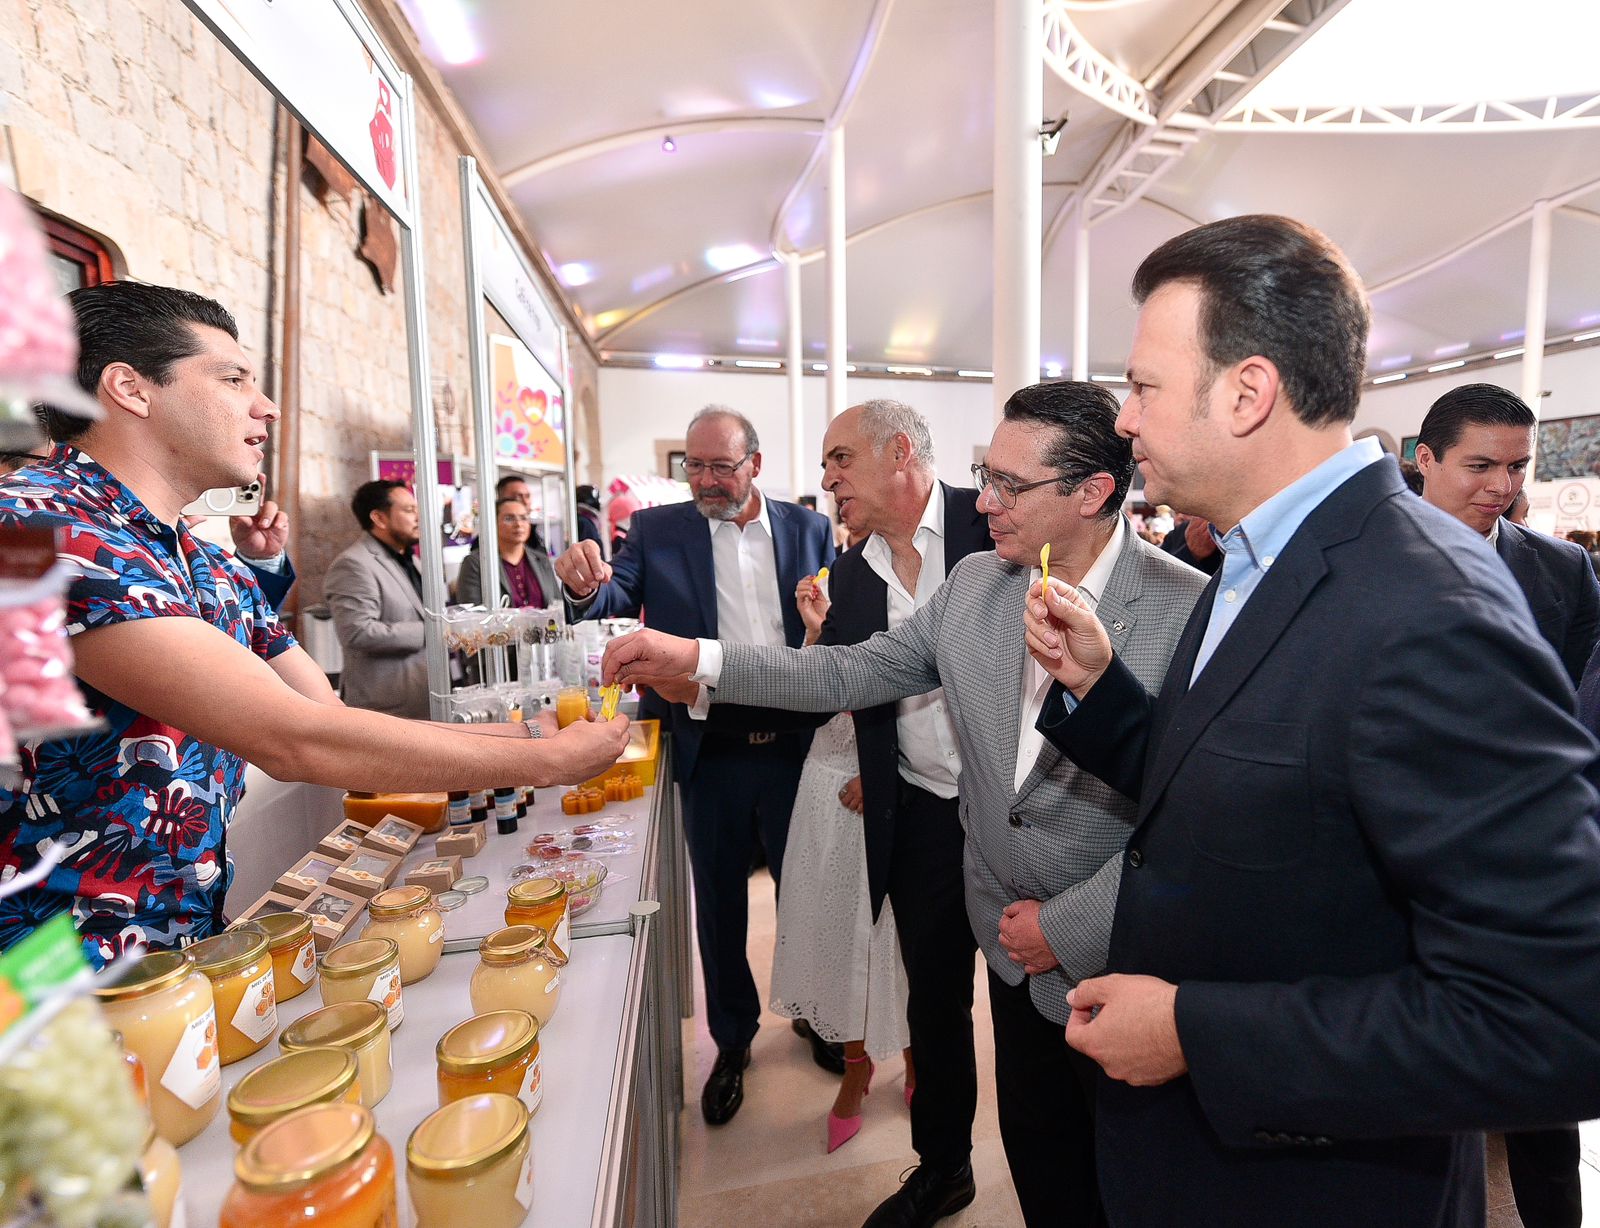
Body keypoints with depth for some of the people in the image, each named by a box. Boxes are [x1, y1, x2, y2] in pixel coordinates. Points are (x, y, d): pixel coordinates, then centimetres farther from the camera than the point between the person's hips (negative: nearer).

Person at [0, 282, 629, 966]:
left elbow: (338, 721, 6)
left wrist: (537, 730, -2)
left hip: (189, 951, 7)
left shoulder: (220, 575, 8)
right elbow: (295, 741, -26)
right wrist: (548, 760, -19)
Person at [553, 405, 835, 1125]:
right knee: (719, 902, 16)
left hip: (794, 743, 1)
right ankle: (733, 1039, 40)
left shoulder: (809, 530, 2)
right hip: (710, 750, 0)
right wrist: (585, 586, -30)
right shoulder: (658, 529, 0)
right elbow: (618, 597, -11)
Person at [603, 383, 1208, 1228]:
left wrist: (1068, 927, -15)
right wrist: (696, 658, -10)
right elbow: (853, 672, -3)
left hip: (1119, 961, -3)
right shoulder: (975, 583, -5)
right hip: (1014, 939, 4)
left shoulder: (1190, 610, -20)